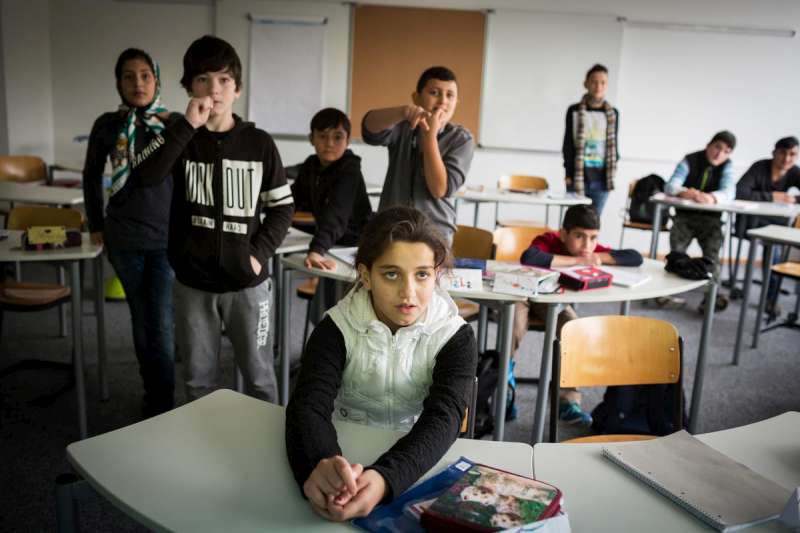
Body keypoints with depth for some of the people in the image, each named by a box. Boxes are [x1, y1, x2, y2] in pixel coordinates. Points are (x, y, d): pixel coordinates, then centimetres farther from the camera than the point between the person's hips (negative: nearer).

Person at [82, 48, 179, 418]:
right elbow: (91, 176, 13)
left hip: (168, 238, -2)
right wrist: (96, 225, 12)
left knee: (161, 324, -4)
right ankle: (154, 394, 29)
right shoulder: (107, 125, 0)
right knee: (141, 319, 13)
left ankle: (163, 407, 8)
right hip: (124, 240, 2)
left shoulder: (177, 123, -4)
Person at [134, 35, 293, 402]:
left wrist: (259, 253, -10)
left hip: (247, 281, -1)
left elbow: (282, 207, 1)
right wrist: (188, 125, -23)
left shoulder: (259, 143, -2)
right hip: (192, 282, 1)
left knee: (258, 375, 13)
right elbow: (143, 173, -19)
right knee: (198, 379, 16)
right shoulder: (180, 137, 1)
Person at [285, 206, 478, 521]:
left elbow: (442, 418, -21)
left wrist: (385, 477, -40)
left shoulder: (456, 338, -9)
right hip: (345, 458, 1)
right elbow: (308, 405, -21)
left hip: (421, 462, 0)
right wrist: (321, 464, -43)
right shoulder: (336, 329, -9)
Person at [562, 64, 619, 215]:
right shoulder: (574, 111, 1)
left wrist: (612, 175, 3)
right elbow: (568, 144, 1)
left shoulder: (613, 113, 7)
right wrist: (568, 173, -5)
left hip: (601, 177, 2)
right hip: (578, 176, -2)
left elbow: (614, 144, 10)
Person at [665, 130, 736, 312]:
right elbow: (670, 186, -18)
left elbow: (729, 192, -19)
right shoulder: (690, 160, -3)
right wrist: (688, 193, -40)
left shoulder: (727, 166, 0)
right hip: (685, 215, -1)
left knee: (712, 250, -22)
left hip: (710, 217, 1)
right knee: (676, 251, -22)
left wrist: (711, 197, -42)